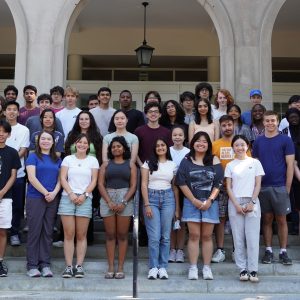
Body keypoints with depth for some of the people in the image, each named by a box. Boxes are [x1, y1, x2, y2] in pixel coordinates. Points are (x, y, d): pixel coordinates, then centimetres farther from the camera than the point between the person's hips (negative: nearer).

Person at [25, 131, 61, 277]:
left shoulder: (57, 160, 15)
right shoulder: (33, 157, 1)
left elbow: (60, 179, 10)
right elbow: (32, 178, -8)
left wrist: (54, 193, -8)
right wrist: (45, 193, -12)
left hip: (52, 199, 4)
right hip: (35, 198, -4)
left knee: (48, 232, 6)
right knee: (34, 231, -2)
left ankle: (45, 264, 11)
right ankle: (32, 265, 4)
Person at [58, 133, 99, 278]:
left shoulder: (92, 160, 11)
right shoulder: (68, 159, 11)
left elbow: (94, 181, 5)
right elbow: (63, 178, 4)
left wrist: (84, 195, -9)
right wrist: (71, 193, -10)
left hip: (85, 199, 0)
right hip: (68, 198, 0)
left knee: (81, 236, 0)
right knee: (69, 234, -3)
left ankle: (79, 266, 3)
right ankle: (68, 266, -1)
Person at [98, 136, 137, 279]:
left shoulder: (130, 165, 10)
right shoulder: (106, 165, 13)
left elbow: (133, 185, 2)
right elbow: (100, 184, 4)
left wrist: (123, 202, -10)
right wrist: (109, 202, -9)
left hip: (125, 199, -1)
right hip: (107, 199, 1)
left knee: (122, 235, 1)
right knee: (110, 235, 2)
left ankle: (120, 268, 5)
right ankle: (110, 267, 6)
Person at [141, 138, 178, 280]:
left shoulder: (173, 165, 11)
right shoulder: (148, 164, 5)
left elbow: (175, 187, 12)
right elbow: (144, 185, 1)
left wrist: (177, 208, 8)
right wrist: (147, 205, -8)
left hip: (168, 198, 2)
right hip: (152, 198, -2)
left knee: (165, 236, 3)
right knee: (154, 236, -7)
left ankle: (163, 267, 10)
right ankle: (153, 267, 2)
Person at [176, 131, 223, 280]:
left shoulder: (214, 161, 6)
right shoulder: (187, 161, 4)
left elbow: (218, 183, 1)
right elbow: (182, 182, -1)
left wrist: (210, 200, -9)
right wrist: (194, 200, -8)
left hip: (210, 203, 1)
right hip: (191, 202, -1)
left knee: (207, 236, 4)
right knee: (194, 235, -1)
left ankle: (207, 268, 9)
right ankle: (193, 268, 3)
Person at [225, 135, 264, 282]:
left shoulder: (255, 163, 7)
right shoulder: (230, 165, 9)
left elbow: (258, 184, 3)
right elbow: (228, 187, 4)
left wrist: (252, 202, -7)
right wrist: (236, 205, -7)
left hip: (252, 203, -1)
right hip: (235, 203, 1)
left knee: (253, 238, -5)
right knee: (238, 238, 1)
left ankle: (253, 270, -1)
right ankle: (242, 269, 6)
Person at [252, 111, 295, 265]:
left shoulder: (285, 140, -1)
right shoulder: (258, 141, 8)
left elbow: (290, 165, -3)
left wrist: (287, 187, -7)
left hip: (280, 187, -2)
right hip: (263, 187, 2)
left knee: (281, 220, 3)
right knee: (267, 219, 7)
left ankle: (283, 252, 12)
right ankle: (268, 251, 15)